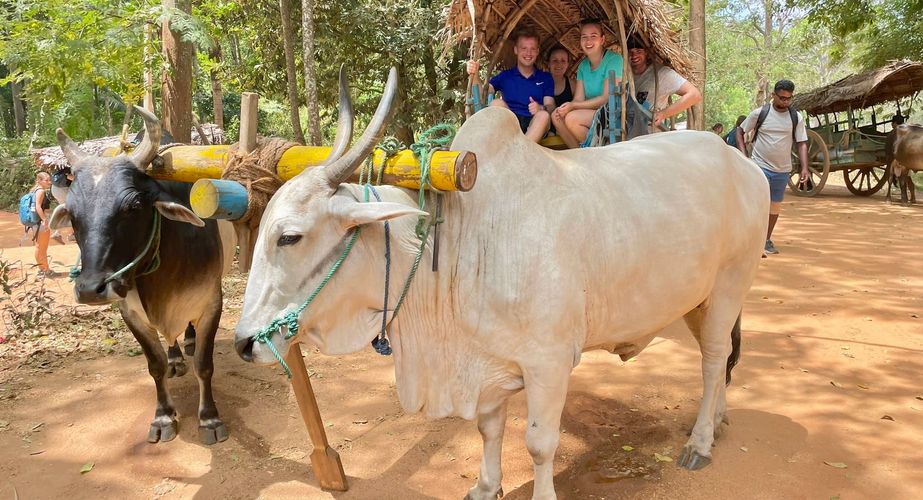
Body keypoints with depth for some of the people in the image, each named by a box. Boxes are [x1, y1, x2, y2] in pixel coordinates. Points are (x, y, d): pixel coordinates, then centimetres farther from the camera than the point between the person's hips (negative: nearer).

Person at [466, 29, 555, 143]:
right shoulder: (505, 76, 15)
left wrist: (541, 108, -20)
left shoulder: (546, 78, 17)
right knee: (497, 103, -26)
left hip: (534, 125, 0)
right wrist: (475, 75, -21)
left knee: (544, 115, -32)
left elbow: (551, 106, 5)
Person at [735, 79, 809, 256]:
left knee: (775, 206, 12)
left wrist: (804, 168, -8)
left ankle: (767, 239, 26)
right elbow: (740, 131, 5)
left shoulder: (796, 118, 2)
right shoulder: (759, 113, -4)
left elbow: (802, 143, 3)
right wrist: (744, 156, -6)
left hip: (782, 170, 3)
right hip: (760, 167, -3)